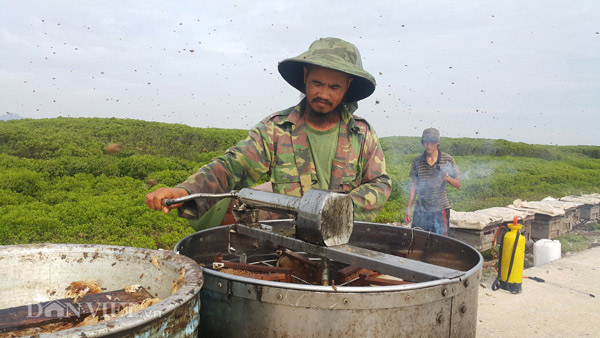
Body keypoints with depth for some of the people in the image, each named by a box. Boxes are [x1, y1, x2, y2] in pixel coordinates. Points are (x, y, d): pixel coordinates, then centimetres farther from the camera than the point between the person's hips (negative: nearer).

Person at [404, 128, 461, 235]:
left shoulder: (448, 160, 1)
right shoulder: (417, 162, 6)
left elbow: (458, 185, 6)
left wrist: (448, 178, -16)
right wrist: (408, 207, 8)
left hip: (440, 210, -2)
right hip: (420, 210, 2)